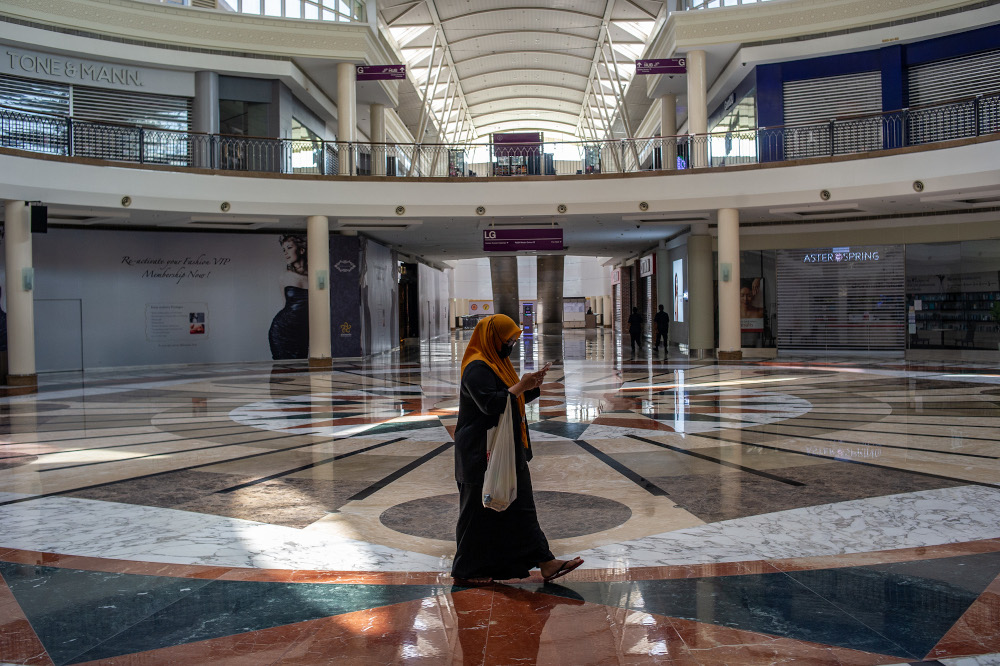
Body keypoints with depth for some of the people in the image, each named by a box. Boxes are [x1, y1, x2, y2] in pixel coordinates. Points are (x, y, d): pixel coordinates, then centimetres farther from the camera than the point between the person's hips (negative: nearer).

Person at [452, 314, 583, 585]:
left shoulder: (497, 363, 13)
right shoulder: (477, 368, -17)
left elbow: (514, 398, 18)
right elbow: (490, 404, -27)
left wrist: (533, 385, 0)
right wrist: (521, 386, -21)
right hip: (483, 454, -10)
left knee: (521, 507, 10)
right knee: (480, 510, 3)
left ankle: (546, 564, 13)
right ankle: (465, 571, 18)